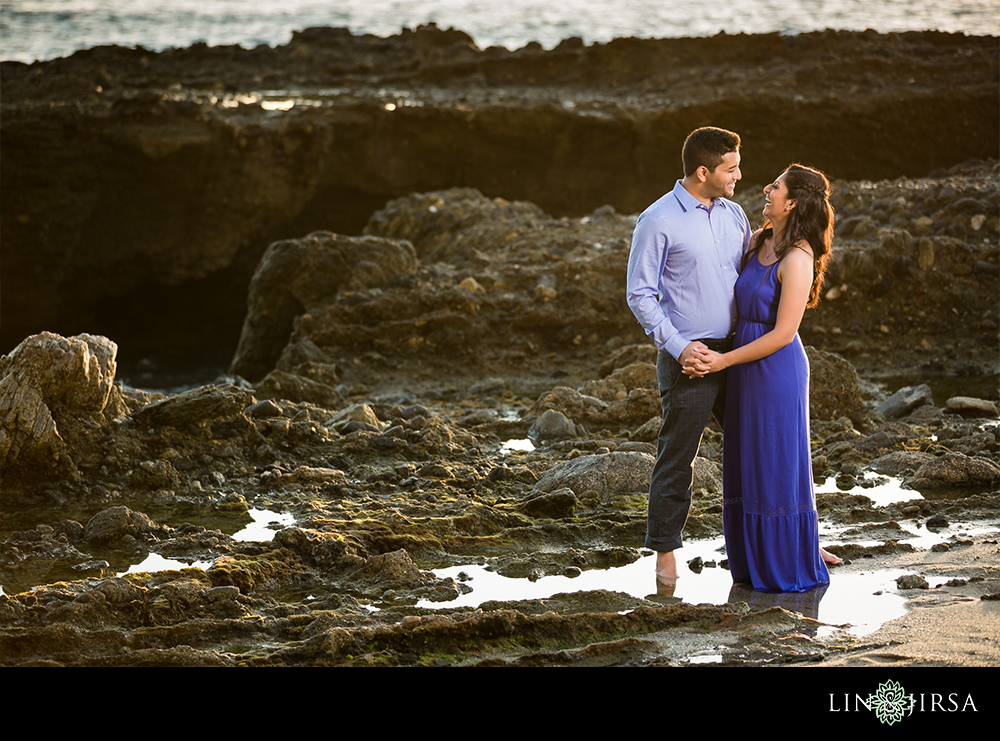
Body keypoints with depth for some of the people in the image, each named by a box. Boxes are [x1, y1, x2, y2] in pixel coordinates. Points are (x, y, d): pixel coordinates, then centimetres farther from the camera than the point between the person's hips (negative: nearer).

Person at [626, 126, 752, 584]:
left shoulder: (734, 215, 9)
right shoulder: (658, 222, -9)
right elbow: (640, 294, -8)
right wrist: (678, 346, -16)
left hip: (735, 353, 6)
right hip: (688, 358, -6)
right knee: (677, 460, 1)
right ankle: (665, 555, 12)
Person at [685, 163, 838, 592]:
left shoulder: (797, 259, -19)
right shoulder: (760, 242, 6)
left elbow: (783, 333, -21)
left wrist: (723, 361, -18)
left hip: (776, 368, -9)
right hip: (748, 369, 9)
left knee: (778, 468, 1)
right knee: (751, 464, 15)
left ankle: (793, 564, 13)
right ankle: (759, 560, 26)